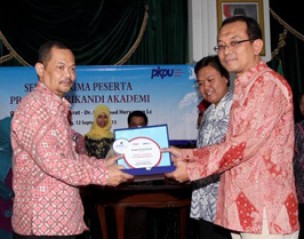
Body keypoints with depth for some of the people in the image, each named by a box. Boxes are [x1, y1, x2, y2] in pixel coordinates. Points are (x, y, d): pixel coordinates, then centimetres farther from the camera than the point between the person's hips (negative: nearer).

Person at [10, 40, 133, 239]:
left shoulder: (55, 107, 16)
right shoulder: (34, 106, -16)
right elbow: (50, 161, -24)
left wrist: (102, 164, 5)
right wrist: (102, 176, -20)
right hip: (44, 223, -9)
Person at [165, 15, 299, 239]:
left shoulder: (268, 83, -13)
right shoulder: (245, 88, 17)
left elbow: (245, 144, -20)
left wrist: (192, 170, -14)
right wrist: (185, 154, 10)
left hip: (264, 210, -9)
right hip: (246, 207, 9)